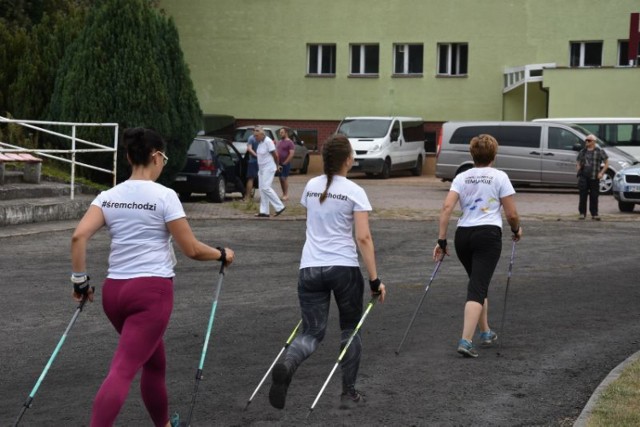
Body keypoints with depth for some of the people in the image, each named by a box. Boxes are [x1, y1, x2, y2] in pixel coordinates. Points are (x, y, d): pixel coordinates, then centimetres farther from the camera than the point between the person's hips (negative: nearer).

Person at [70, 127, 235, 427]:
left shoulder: (108, 197, 7)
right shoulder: (164, 196, -7)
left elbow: (79, 236, -7)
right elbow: (192, 250, -6)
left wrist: (80, 280, 2)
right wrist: (222, 255, 13)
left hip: (114, 289, 7)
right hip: (152, 291, -6)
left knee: (154, 363, 25)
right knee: (122, 371, -14)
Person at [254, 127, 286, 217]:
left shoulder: (268, 142, -17)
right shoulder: (260, 142, 9)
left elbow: (275, 154, -14)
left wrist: (277, 166, 0)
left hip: (269, 168, -9)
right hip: (261, 168, 9)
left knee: (266, 188, -15)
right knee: (262, 189, 6)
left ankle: (279, 207, -9)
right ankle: (264, 212, 7)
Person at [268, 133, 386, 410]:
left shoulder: (311, 187, 8)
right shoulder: (354, 192, -7)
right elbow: (363, 238, -13)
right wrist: (375, 280, -11)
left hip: (310, 269, 3)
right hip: (345, 268, -3)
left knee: (312, 333, 5)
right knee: (350, 330, 17)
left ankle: (286, 366, -27)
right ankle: (349, 393, 18)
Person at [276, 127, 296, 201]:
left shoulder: (289, 142, -8)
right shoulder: (279, 142, 15)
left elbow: (292, 154, -16)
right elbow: (276, 152, 22)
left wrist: (285, 162, -16)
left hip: (285, 164, -7)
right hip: (279, 163, 7)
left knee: (284, 178, -9)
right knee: (281, 179, 7)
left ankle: (286, 195, -5)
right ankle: (284, 194, 13)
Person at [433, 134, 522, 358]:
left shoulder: (461, 177, 9)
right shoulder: (499, 177, 0)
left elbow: (447, 207, -3)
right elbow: (511, 214, -1)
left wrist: (441, 239, -1)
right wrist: (517, 230, 19)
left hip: (463, 235, 4)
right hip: (488, 234, -4)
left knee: (478, 285, 23)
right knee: (478, 287, -8)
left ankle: (486, 333, 33)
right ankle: (466, 341, -20)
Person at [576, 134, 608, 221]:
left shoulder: (600, 151, 1)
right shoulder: (582, 151, 12)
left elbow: (606, 163, 3)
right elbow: (578, 162, 23)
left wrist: (601, 172, -7)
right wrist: (578, 171, 6)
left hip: (594, 178, -3)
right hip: (583, 177, 3)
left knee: (594, 196, 0)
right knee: (583, 195, 1)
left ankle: (594, 214, 8)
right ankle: (582, 213, 8)